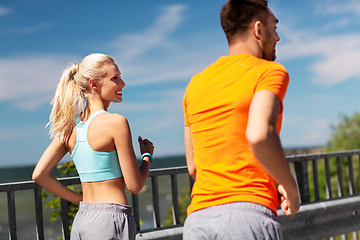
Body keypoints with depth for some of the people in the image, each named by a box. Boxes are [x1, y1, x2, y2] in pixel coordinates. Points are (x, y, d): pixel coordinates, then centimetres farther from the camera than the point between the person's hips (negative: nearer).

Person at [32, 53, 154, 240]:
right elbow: (135, 186, -11)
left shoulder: (70, 127, 6)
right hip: (111, 220, -7)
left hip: (81, 219, 7)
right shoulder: (116, 122, -13)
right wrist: (147, 156, 7)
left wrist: (78, 199, 11)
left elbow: (39, 174, 4)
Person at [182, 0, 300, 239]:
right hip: (249, 215, -6)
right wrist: (291, 187, -5)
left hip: (197, 219, 6)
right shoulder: (270, 72, 0)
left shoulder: (195, 84, 19)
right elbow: (259, 135, -21)